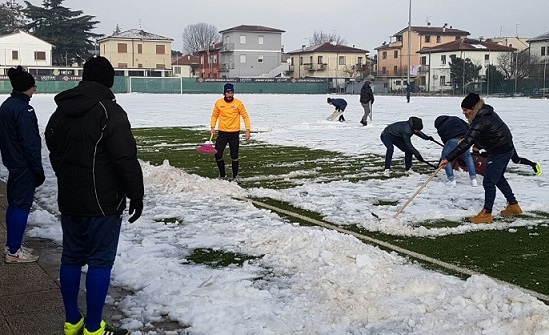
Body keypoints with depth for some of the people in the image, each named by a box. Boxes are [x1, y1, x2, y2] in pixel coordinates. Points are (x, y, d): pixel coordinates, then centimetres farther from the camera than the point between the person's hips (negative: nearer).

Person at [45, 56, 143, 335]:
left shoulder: (61, 110, 10)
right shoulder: (109, 111, -15)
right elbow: (126, 159, -19)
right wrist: (136, 195, -10)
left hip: (69, 200, 8)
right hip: (103, 202, -7)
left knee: (71, 258, 14)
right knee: (100, 262, 0)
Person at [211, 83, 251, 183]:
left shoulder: (238, 103, -4)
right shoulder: (219, 103, 1)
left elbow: (245, 116, 0)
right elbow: (214, 115, 12)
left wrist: (247, 130, -8)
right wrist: (213, 127, -2)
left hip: (234, 133, -1)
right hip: (222, 133, 2)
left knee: (234, 156, 4)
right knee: (218, 155, -2)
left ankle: (235, 176, 21)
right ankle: (222, 175, 17)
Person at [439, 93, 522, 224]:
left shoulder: (481, 121, -28)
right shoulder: (485, 112, 2)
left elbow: (466, 143, -34)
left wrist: (448, 159, -36)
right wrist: (465, 139, 10)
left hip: (499, 152, -10)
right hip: (506, 149, 10)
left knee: (489, 182, -4)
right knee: (499, 178, 23)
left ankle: (486, 214, 4)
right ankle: (513, 206, 35)